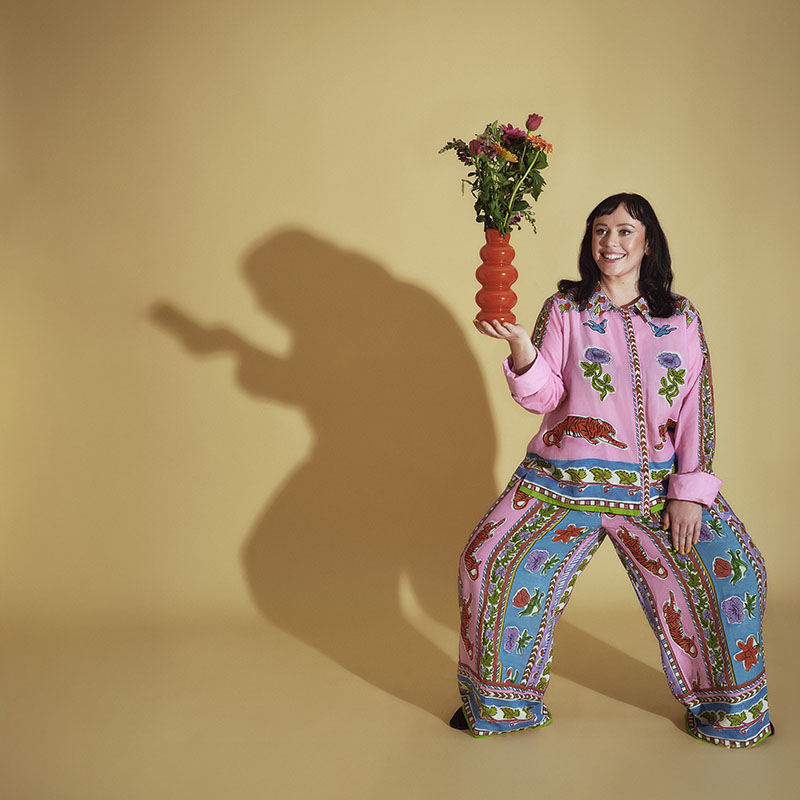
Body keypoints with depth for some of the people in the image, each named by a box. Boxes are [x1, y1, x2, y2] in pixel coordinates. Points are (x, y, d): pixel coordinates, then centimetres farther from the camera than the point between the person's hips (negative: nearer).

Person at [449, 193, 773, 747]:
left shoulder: (682, 319, 7)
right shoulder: (564, 310, 4)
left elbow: (698, 408, 4)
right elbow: (543, 396, -3)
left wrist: (689, 491, -5)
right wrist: (520, 345, -22)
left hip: (655, 485, 1)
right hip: (565, 482, -1)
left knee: (732, 569, -12)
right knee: (491, 562, -15)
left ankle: (729, 706, 13)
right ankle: (501, 700, 8)